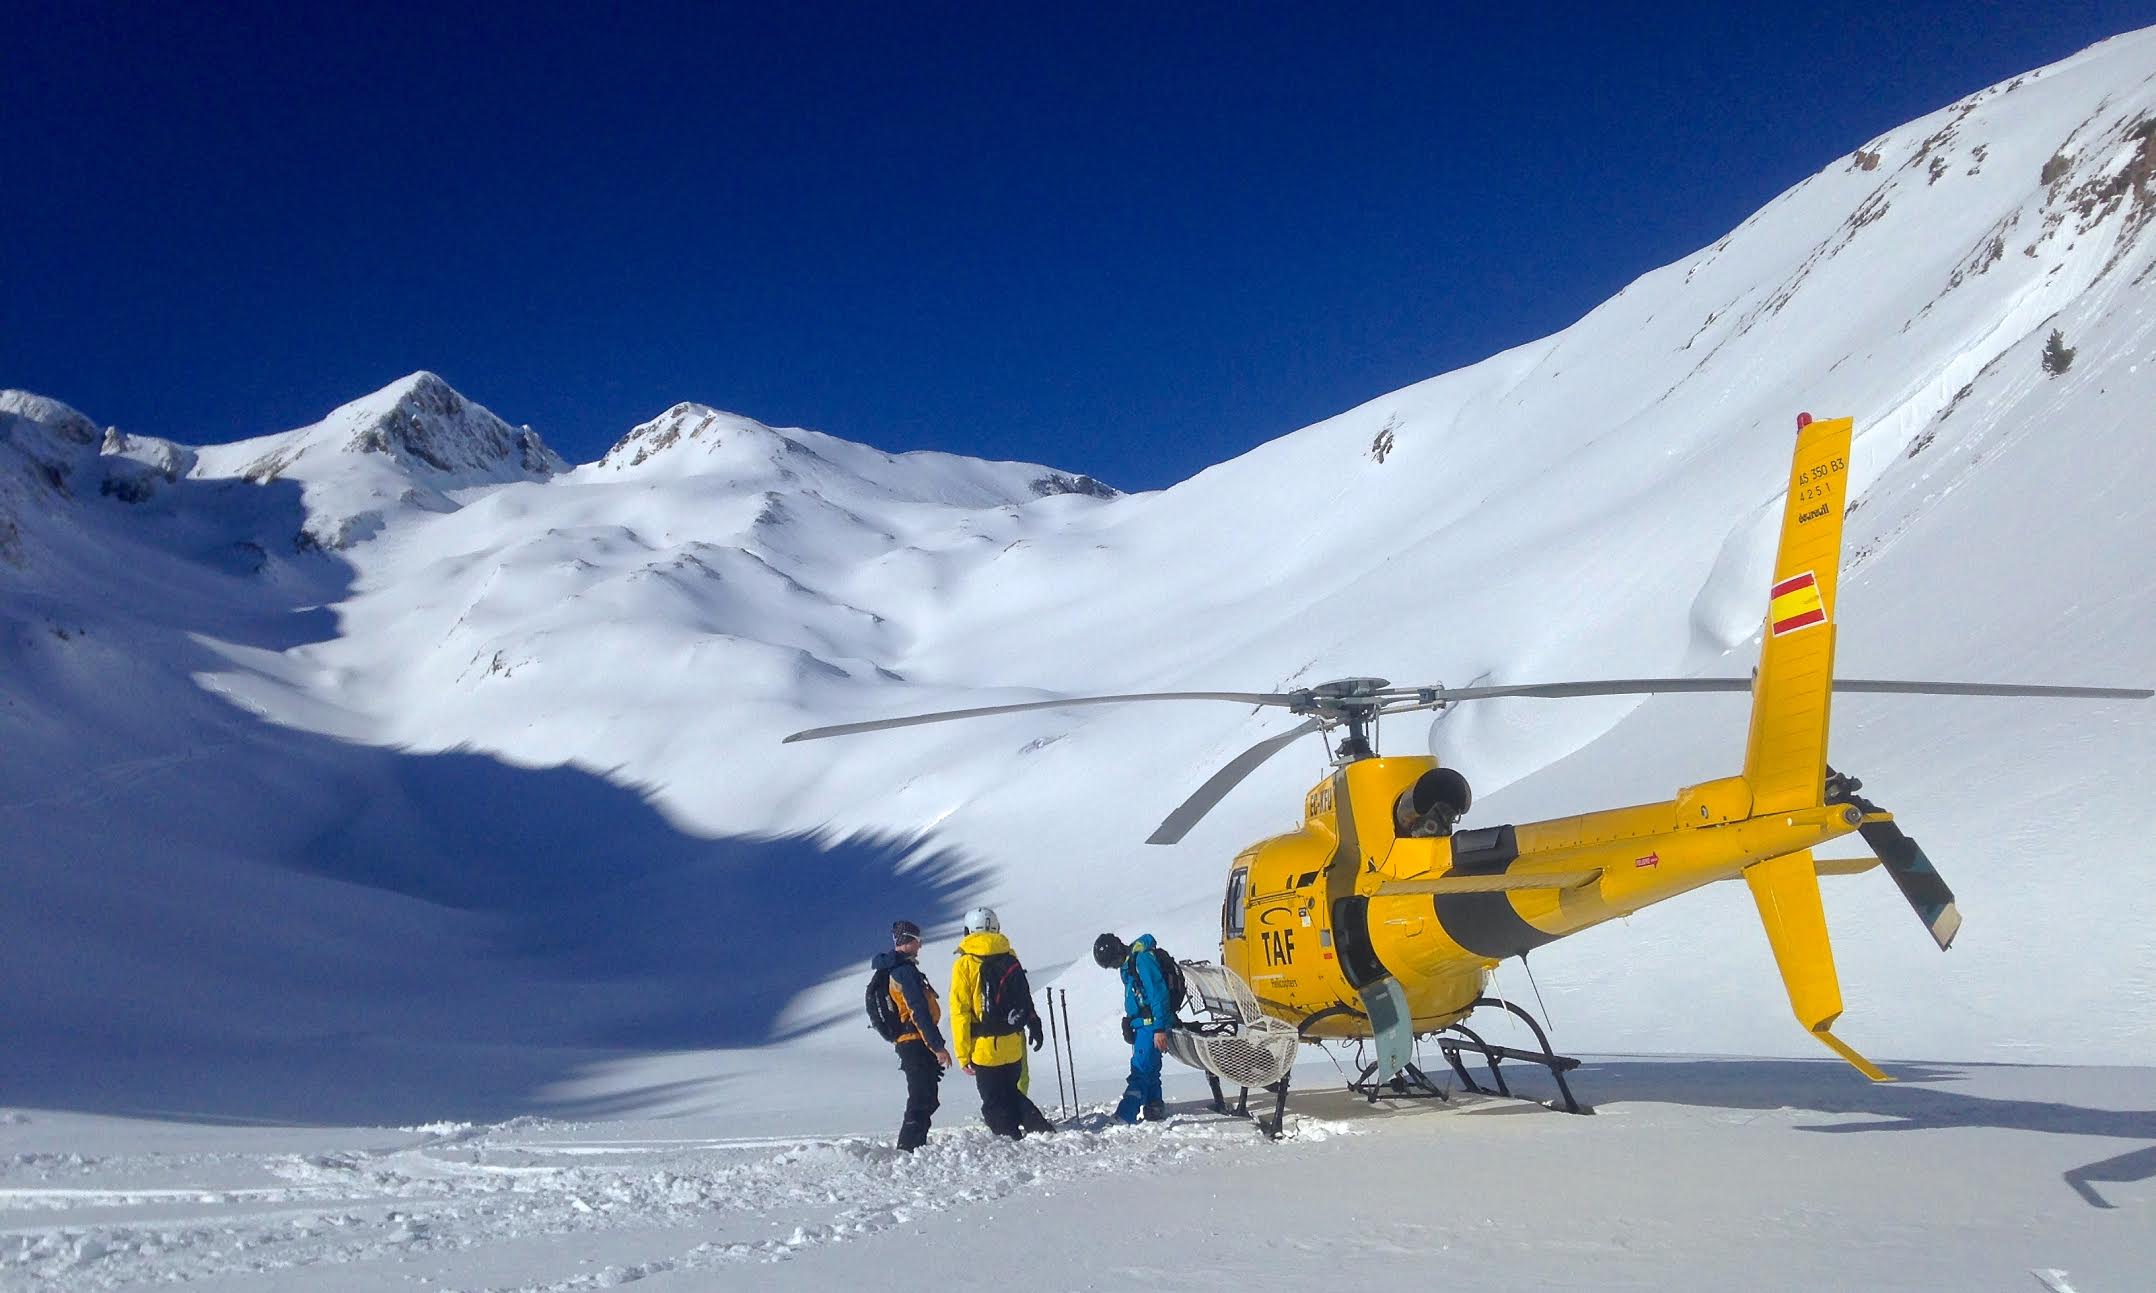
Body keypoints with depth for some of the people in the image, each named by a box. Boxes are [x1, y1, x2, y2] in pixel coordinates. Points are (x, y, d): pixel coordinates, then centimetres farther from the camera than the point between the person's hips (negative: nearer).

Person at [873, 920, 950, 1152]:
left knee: (924, 1099, 19)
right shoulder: (905, 971, -17)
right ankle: (908, 1150, -8)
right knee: (923, 1101, -7)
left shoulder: (889, 970, 15)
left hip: (906, 1044, 10)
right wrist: (937, 1046, -20)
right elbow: (919, 1012, -22)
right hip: (917, 1044, -10)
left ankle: (915, 1147, 25)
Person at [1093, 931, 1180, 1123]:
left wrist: (1160, 1029, -23)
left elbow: (1159, 993, -23)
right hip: (1142, 1024, 10)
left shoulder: (1143, 959, -19)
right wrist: (1132, 1024, 23)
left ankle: (1123, 1118, -19)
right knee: (1149, 1069, 17)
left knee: (1140, 1071, -13)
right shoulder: (1128, 963, 12)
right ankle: (1155, 1110, 28)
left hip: (1152, 1023, -10)